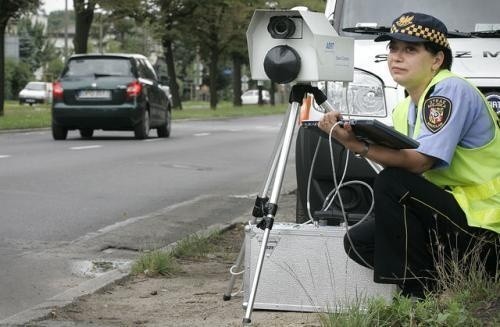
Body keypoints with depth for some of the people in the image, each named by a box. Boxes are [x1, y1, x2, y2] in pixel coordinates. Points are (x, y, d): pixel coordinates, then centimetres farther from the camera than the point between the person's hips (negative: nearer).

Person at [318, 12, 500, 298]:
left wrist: (359, 146, -30)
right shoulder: (404, 110, 12)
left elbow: (420, 162, -25)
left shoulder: (450, 90, -16)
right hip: (453, 210, 10)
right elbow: (401, 161, 2)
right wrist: (355, 141, -14)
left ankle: (421, 294, -13)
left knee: (390, 186, -24)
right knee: (358, 242, 4)